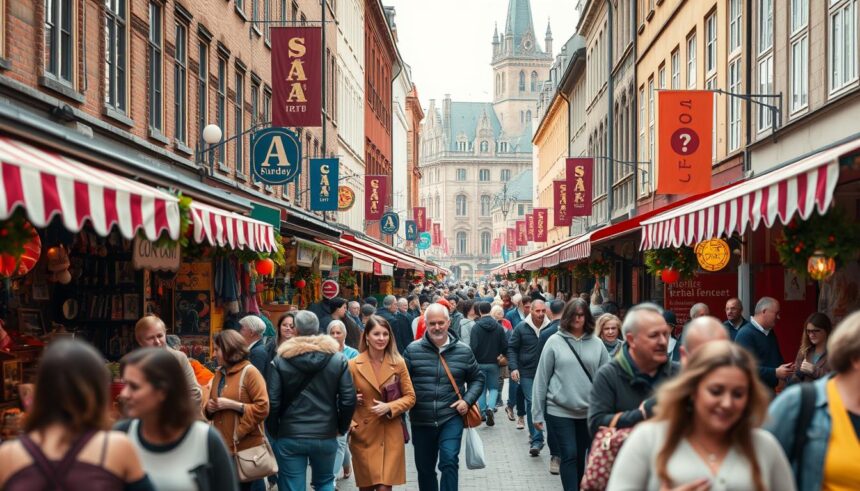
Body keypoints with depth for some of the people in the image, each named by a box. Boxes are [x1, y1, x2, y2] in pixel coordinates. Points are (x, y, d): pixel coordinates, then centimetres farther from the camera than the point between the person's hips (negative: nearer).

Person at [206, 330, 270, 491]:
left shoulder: (250, 372, -10)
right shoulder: (219, 373, 12)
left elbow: (262, 408, -17)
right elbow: (211, 404, 23)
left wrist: (232, 404, -20)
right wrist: (209, 407, 0)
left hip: (245, 447, -7)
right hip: (222, 446, 7)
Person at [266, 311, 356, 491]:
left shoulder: (280, 360, -5)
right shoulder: (338, 359, -2)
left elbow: (272, 402, -8)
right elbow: (348, 400, -4)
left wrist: (274, 432, 6)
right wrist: (341, 428, 11)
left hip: (290, 437, -1)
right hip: (326, 436, 2)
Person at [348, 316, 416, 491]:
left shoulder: (398, 363, 1)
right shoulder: (353, 365, -3)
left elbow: (410, 397, 2)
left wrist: (389, 407, -14)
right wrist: (349, 425, -11)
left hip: (391, 435, 0)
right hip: (363, 435, 0)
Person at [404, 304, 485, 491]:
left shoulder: (463, 351, 2)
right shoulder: (412, 350, -2)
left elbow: (477, 379, 13)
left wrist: (467, 400, -3)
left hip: (451, 418, -1)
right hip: (421, 421, 1)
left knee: (449, 461, -18)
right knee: (424, 468, 12)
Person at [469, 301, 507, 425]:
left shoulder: (476, 327, -12)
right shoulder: (499, 327, -3)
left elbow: (473, 346, -16)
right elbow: (504, 345, -1)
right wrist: (502, 355, 19)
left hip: (480, 363, -1)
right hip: (493, 363, 2)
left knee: (481, 388, 12)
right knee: (493, 387, 10)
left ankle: (483, 411, 10)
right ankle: (491, 407, -13)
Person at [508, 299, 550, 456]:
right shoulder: (521, 328, -1)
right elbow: (512, 348, 4)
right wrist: (513, 368, -8)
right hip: (527, 373, -1)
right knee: (532, 404, -8)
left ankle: (536, 439, 23)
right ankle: (537, 440, -5)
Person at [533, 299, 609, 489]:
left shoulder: (597, 344, 3)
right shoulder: (554, 342, -4)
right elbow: (542, 378, -2)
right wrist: (537, 412, -3)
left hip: (588, 412, 3)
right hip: (559, 411, -3)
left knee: (580, 457, 13)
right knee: (569, 456, -4)